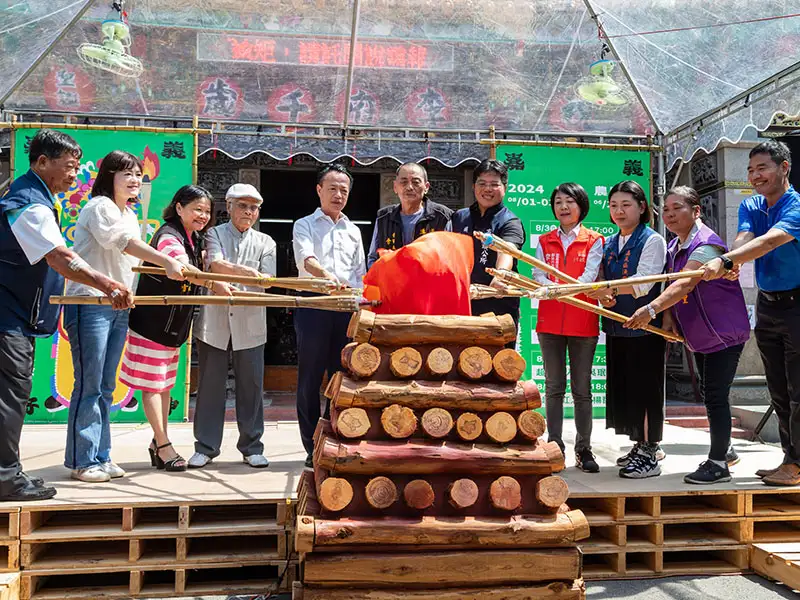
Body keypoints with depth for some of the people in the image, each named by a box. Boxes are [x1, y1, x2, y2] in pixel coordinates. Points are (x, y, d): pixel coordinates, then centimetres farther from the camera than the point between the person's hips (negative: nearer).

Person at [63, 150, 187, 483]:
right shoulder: (99, 207, -8)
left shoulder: (130, 215, 19)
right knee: (89, 384, -5)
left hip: (118, 307, 8)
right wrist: (168, 262, -31)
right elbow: (123, 243, -23)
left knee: (106, 386, 10)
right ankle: (81, 460, 4)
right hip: (89, 304, -8)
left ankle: (100, 455, 17)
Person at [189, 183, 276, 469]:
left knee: (251, 384, 3)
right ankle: (206, 447, 14)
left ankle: (252, 446, 15)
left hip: (250, 323, 1)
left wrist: (233, 291, -14)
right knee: (210, 384, 4)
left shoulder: (265, 243, 12)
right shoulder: (214, 234, 9)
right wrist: (245, 271, -28)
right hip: (214, 320, -1)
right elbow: (215, 264, -12)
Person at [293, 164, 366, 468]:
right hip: (313, 306, -4)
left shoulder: (353, 231, 19)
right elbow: (305, 258, -15)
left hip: (346, 309, 4)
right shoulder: (305, 226, 5)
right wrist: (326, 274, -36)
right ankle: (313, 449, 8)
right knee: (310, 378, 0)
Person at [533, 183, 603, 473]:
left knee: (582, 389, 4)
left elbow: (589, 277, -10)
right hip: (549, 321, 2)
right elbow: (538, 275, 0)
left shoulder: (594, 241, 3)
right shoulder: (545, 242, 11)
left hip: (583, 322, -2)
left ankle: (583, 449, 13)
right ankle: (554, 446, 14)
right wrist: (547, 286, -22)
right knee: (554, 386, 7)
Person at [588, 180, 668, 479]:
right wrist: (603, 296, -9)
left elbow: (643, 284, -18)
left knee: (645, 389, -3)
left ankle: (650, 455, 6)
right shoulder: (609, 244, 15)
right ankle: (641, 445, 25)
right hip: (616, 327, 7)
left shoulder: (652, 241, -6)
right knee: (622, 388, 10)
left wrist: (607, 289, -28)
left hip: (645, 328, -7)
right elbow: (601, 281, 13)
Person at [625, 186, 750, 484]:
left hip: (724, 333, -9)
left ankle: (718, 463, 5)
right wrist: (669, 320, -1)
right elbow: (673, 286, 15)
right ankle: (724, 449, 36)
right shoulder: (673, 247, 8)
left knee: (715, 395, -7)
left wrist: (651, 309, -47)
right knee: (708, 393, 19)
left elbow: (685, 284, -36)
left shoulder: (706, 244, -22)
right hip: (699, 336, 10)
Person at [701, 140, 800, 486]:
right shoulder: (750, 207, 8)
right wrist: (734, 261, -35)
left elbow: (770, 241, -31)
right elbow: (743, 238, -11)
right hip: (766, 305, 7)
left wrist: (724, 261, -44)